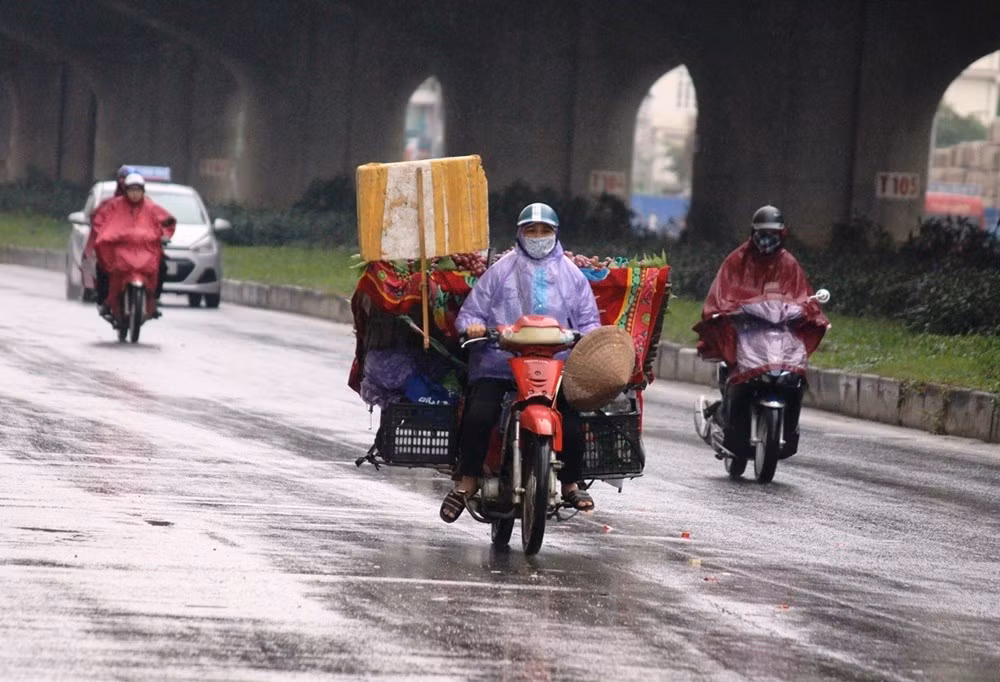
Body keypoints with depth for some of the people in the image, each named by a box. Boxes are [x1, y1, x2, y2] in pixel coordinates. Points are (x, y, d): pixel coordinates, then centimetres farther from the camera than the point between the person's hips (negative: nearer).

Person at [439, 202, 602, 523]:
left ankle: (571, 484, 9)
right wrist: (472, 325, -12)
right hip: (499, 362, -1)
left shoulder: (571, 274, 17)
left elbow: (588, 320, 16)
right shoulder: (501, 271, 12)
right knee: (479, 416, -23)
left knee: (572, 423, -16)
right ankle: (468, 481, -5)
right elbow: (471, 310, 11)